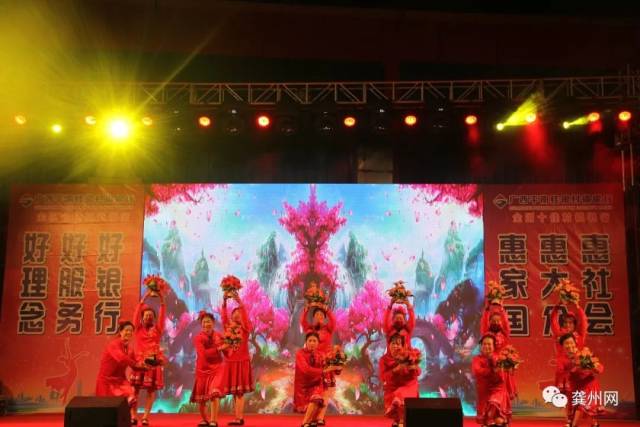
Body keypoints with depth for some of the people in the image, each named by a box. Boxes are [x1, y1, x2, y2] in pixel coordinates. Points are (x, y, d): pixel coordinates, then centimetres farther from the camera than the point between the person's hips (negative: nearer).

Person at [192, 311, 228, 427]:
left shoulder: (218, 336, -2)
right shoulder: (198, 338, -9)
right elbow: (203, 353, -23)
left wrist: (221, 343, -21)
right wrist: (218, 348, -29)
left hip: (217, 369, 0)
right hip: (203, 370, 0)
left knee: (214, 393, -21)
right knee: (201, 398, 11)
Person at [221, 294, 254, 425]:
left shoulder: (245, 328, -1)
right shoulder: (229, 327, 10)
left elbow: (245, 315, -16)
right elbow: (224, 317, -2)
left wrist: (239, 301, -26)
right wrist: (224, 302, -15)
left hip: (242, 362, -5)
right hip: (230, 362, 5)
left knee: (240, 391, -7)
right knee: (234, 391, 5)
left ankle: (239, 418, -8)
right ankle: (238, 417, 10)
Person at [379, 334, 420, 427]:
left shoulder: (408, 356, -3)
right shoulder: (384, 359, -4)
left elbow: (418, 373, -2)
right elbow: (383, 377, -14)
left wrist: (414, 367, -25)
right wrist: (396, 369, -25)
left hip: (408, 386, -1)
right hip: (392, 388, 1)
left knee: (400, 395, -30)